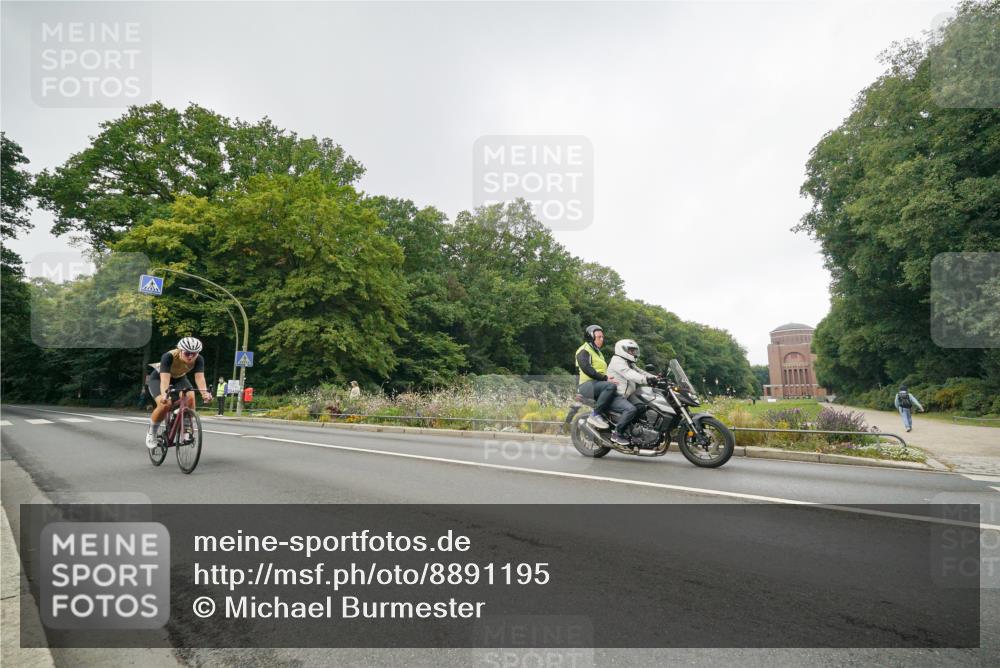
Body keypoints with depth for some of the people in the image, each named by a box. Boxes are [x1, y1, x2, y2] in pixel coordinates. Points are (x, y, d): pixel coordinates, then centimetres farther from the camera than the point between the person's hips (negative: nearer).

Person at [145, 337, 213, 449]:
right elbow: (165, 379, -44)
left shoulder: (199, 360, -26)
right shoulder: (169, 356, -36)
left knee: (190, 397, -26)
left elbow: (199, 377, -37)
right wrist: (164, 394, -62)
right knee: (164, 404, -28)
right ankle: (152, 432, -1)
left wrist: (205, 392, -56)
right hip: (158, 378, -3)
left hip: (179, 378, 3)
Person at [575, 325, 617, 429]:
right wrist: (604, 378, -23)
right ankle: (595, 415, -29)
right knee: (610, 386, -34)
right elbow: (586, 369, -18)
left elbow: (603, 369, 23)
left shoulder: (597, 352, 28)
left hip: (598, 383, 9)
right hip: (587, 384, -9)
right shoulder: (584, 350, -2)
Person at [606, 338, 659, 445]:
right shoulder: (617, 361, -8)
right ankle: (617, 433, -22)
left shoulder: (630, 364, 24)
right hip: (615, 396, -10)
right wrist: (646, 380, -35)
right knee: (631, 409, -32)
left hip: (624, 397, 10)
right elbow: (629, 374, -24)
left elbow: (640, 372, 16)